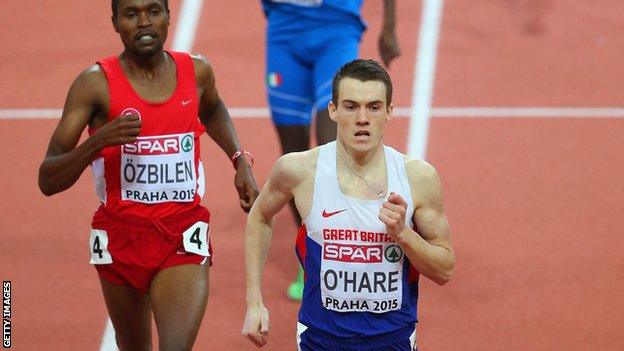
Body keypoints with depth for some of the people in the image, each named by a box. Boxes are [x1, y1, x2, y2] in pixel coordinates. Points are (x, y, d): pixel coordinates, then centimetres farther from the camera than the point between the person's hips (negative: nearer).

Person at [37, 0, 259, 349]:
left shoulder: (196, 71, -1)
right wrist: (99, 140, -29)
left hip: (184, 238, 0)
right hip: (121, 237, 0)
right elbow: (48, 182, -14)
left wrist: (240, 161, 14)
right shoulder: (95, 83, -11)